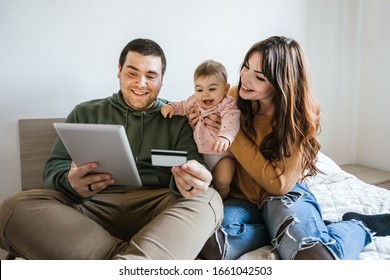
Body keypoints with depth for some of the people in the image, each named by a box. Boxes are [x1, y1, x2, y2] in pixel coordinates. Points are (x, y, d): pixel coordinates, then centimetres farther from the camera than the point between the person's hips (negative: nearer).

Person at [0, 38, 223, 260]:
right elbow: (55, 167, 12)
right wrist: (72, 182, -15)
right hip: (90, 205, 2)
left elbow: (192, 165, 3)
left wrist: (187, 179, -25)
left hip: (155, 209, -1)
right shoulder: (86, 113, 19)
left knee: (208, 199, -29)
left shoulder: (178, 119, 16)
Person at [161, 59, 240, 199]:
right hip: (199, 153, 5)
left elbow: (231, 122, -36)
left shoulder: (228, 106, -16)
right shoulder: (195, 101, 2)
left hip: (221, 154, -5)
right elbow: (183, 106, 22)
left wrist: (224, 137, -57)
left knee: (222, 182, -16)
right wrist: (171, 106, 0)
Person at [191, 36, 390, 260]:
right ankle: (279, 229, -4)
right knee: (212, 245, -31)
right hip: (241, 197, 3)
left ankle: (360, 227, 3)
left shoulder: (299, 118, -13)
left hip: (284, 196, -2)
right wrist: (201, 121, -11)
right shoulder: (234, 97, -5)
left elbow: (279, 183, -18)